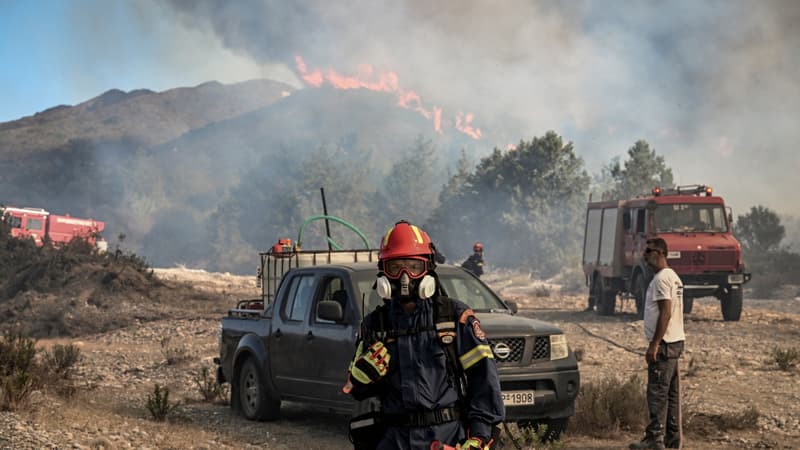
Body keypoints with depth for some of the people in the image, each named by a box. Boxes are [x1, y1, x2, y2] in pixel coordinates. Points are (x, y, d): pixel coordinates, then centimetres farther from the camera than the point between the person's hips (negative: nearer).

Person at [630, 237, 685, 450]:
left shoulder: (661, 278, -15)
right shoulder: (673, 277, 18)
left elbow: (665, 313, -22)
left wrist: (654, 344, -22)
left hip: (664, 344, -11)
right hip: (675, 342, 11)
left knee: (657, 392, -10)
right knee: (671, 392, 12)